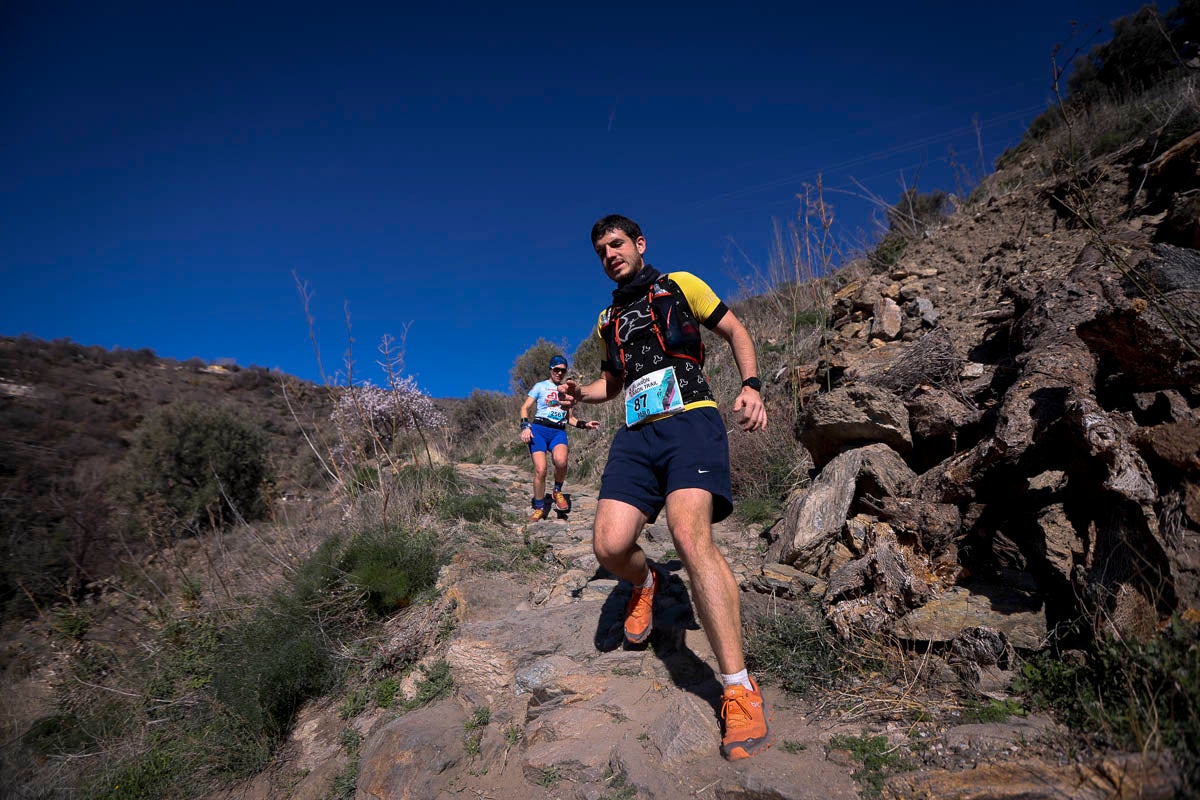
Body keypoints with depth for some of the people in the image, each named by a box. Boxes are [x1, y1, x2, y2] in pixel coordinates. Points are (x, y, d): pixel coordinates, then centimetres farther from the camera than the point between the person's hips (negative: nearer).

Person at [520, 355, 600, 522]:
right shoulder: (540, 386, 10)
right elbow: (525, 408, 5)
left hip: (559, 432, 2)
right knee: (540, 470, -15)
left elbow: (570, 418, 25)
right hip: (539, 430, -2)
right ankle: (539, 508, 5)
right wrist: (525, 427, -11)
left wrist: (584, 425, 8)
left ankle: (557, 491, -3)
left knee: (561, 461, -31)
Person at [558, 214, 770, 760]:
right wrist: (579, 395, 13)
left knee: (690, 535, -28)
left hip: (690, 420, -5)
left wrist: (751, 386, -3)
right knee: (609, 545, -16)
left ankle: (740, 690, -20)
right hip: (636, 434, 5)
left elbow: (735, 332, 15)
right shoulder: (608, 321, 26)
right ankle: (644, 585, 24)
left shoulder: (680, 284, 12)